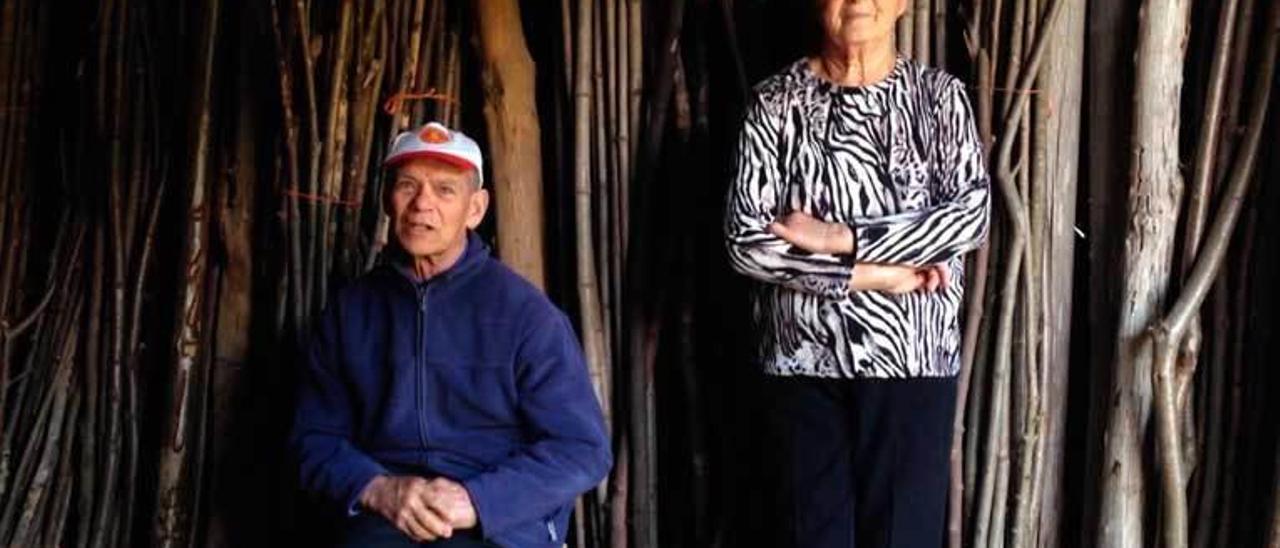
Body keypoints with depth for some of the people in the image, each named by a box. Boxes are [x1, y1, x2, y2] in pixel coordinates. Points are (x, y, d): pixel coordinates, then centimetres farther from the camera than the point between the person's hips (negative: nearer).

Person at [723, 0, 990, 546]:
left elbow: (972, 213, -11)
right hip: (805, 360, 0)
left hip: (914, 359, 1)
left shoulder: (940, 95, 2)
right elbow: (746, 241, -10)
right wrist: (871, 275, -14)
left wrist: (839, 239, -17)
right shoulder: (777, 101, -1)